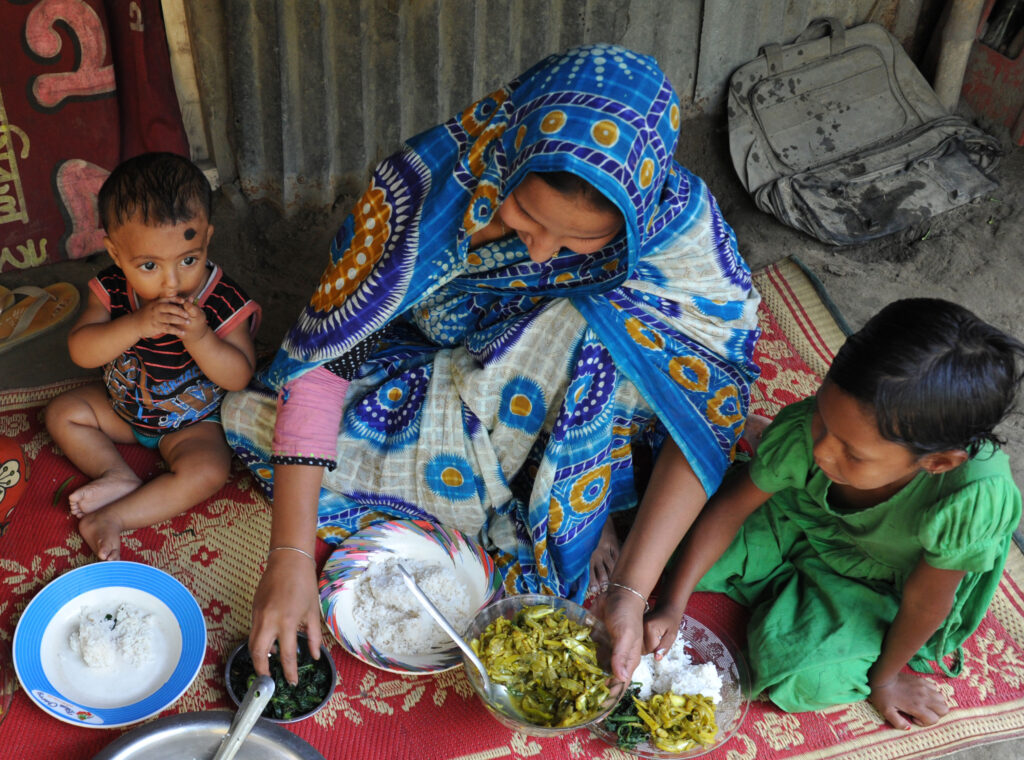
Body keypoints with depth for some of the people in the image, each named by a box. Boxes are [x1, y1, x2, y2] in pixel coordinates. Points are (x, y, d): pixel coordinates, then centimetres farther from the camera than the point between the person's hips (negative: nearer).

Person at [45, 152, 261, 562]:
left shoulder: (224, 302, -27)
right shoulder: (112, 289, -18)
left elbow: (239, 377, -26)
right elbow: (80, 351, -25)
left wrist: (200, 339, -42)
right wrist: (135, 326, -40)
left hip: (192, 420, -4)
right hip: (122, 406, 4)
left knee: (207, 470, -27)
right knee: (62, 412, 1)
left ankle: (109, 518, -19)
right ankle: (119, 477, -9)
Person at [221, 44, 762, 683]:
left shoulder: (679, 222, -29)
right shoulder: (431, 179, -30)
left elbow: (709, 414, -25)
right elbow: (320, 356, -28)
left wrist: (631, 591, -34)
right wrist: (291, 557, -34)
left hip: (582, 414, -1)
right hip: (428, 384, 2)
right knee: (251, 415, -24)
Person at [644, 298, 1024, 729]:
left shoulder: (972, 496, -43)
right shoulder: (803, 431, -36)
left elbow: (924, 601, -25)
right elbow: (730, 506, -18)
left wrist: (883, 677, -7)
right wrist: (672, 605, -20)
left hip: (880, 581, -2)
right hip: (796, 520, 2)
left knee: (807, 679, -23)